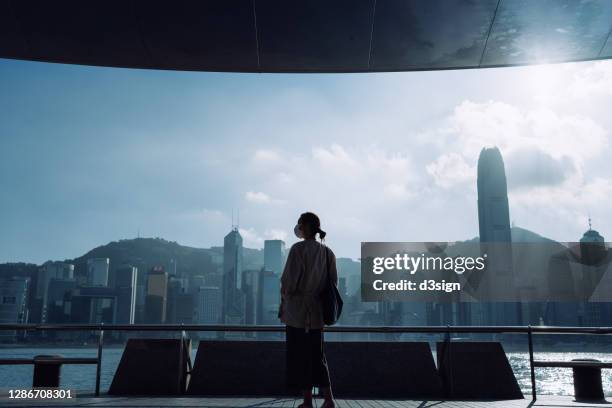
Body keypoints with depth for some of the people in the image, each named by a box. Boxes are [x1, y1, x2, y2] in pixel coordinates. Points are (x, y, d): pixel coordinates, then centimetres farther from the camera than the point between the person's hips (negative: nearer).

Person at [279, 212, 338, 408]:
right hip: (317, 312, 6)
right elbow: (333, 282, 8)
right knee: (317, 355, 15)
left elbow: (289, 280, -14)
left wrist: (284, 301, 0)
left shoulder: (298, 249, -12)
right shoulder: (327, 252, 6)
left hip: (297, 310, -6)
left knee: (300, 355, 4)